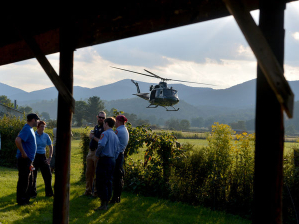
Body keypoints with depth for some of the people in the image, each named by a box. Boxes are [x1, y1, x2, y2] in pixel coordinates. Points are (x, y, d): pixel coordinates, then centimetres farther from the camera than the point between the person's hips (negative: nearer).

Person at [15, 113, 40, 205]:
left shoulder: (30, 129, 12)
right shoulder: (27, 129, -18)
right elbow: (17, 140, -30)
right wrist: (23, 153, -23)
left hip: (28, 159, 10)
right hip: (24, 159, -10)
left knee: (28, 180, 16)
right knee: (23, 181, -3)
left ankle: (26, 199, 25)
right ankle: (21, 201, 4)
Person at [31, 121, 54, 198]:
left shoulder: (46, 136, 5)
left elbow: (50, 147, 15)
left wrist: (49, 157, 6)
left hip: (43, 157, 4)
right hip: (34, 156, -4)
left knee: (48, 175, 3)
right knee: (33, 176, 1)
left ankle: (49, 193, 15)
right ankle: (32, 193, 12)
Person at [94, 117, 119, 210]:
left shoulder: (105, 133, -10)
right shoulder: (115, 136, 16)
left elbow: (101, 145, -26)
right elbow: (117, 151, 16)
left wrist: (97, 154, -11)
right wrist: (113, 159, 19)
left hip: (104, 160, -8)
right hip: (112, 160, 8)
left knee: (101, 183, -4)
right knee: (109, 182, 12)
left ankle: (103, 204, -5)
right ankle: (106, 203, 16)